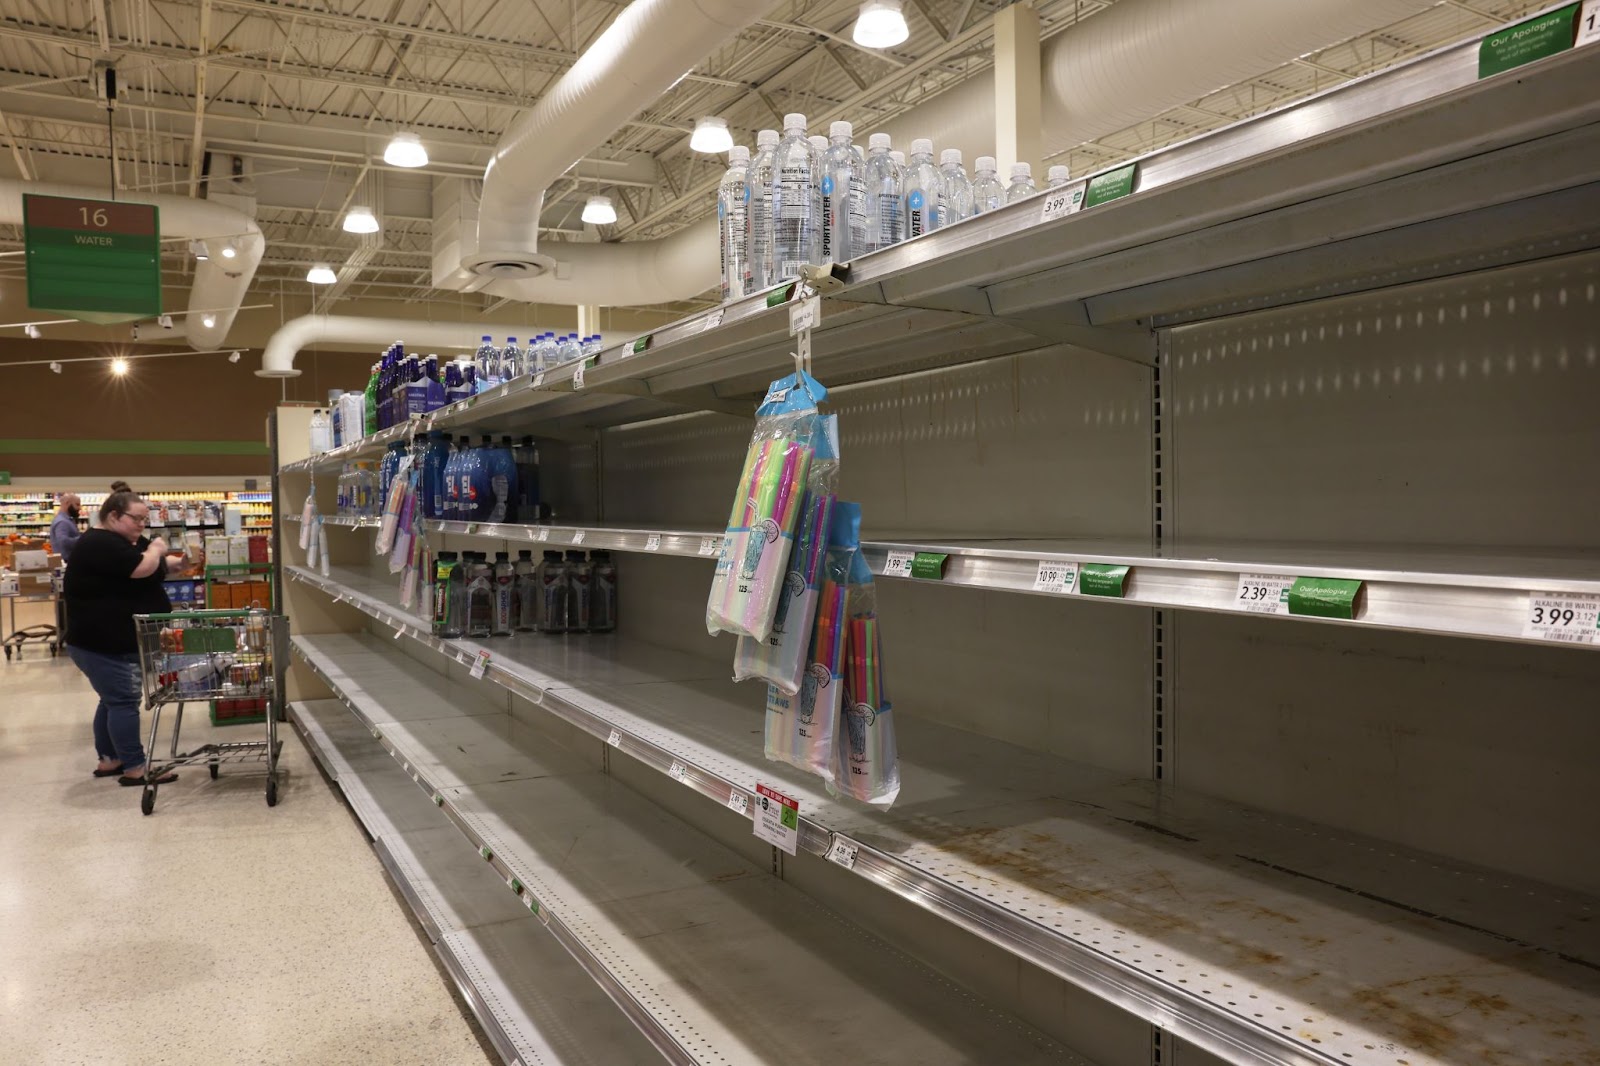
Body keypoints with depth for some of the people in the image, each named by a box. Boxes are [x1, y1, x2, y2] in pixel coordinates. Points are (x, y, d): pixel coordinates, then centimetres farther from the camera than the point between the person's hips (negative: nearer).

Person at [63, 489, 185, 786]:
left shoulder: (130, 541, 13)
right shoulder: (99, 544, -19)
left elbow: (160, 569, 17)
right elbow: (142, 568, -28)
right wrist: (155, 549, -9)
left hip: (117, 641, 10)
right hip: (101, 643, -10)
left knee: (114, 699, 16)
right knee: (124, 701, -8)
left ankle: (108, 759, 26)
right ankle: (134, 768, -4)